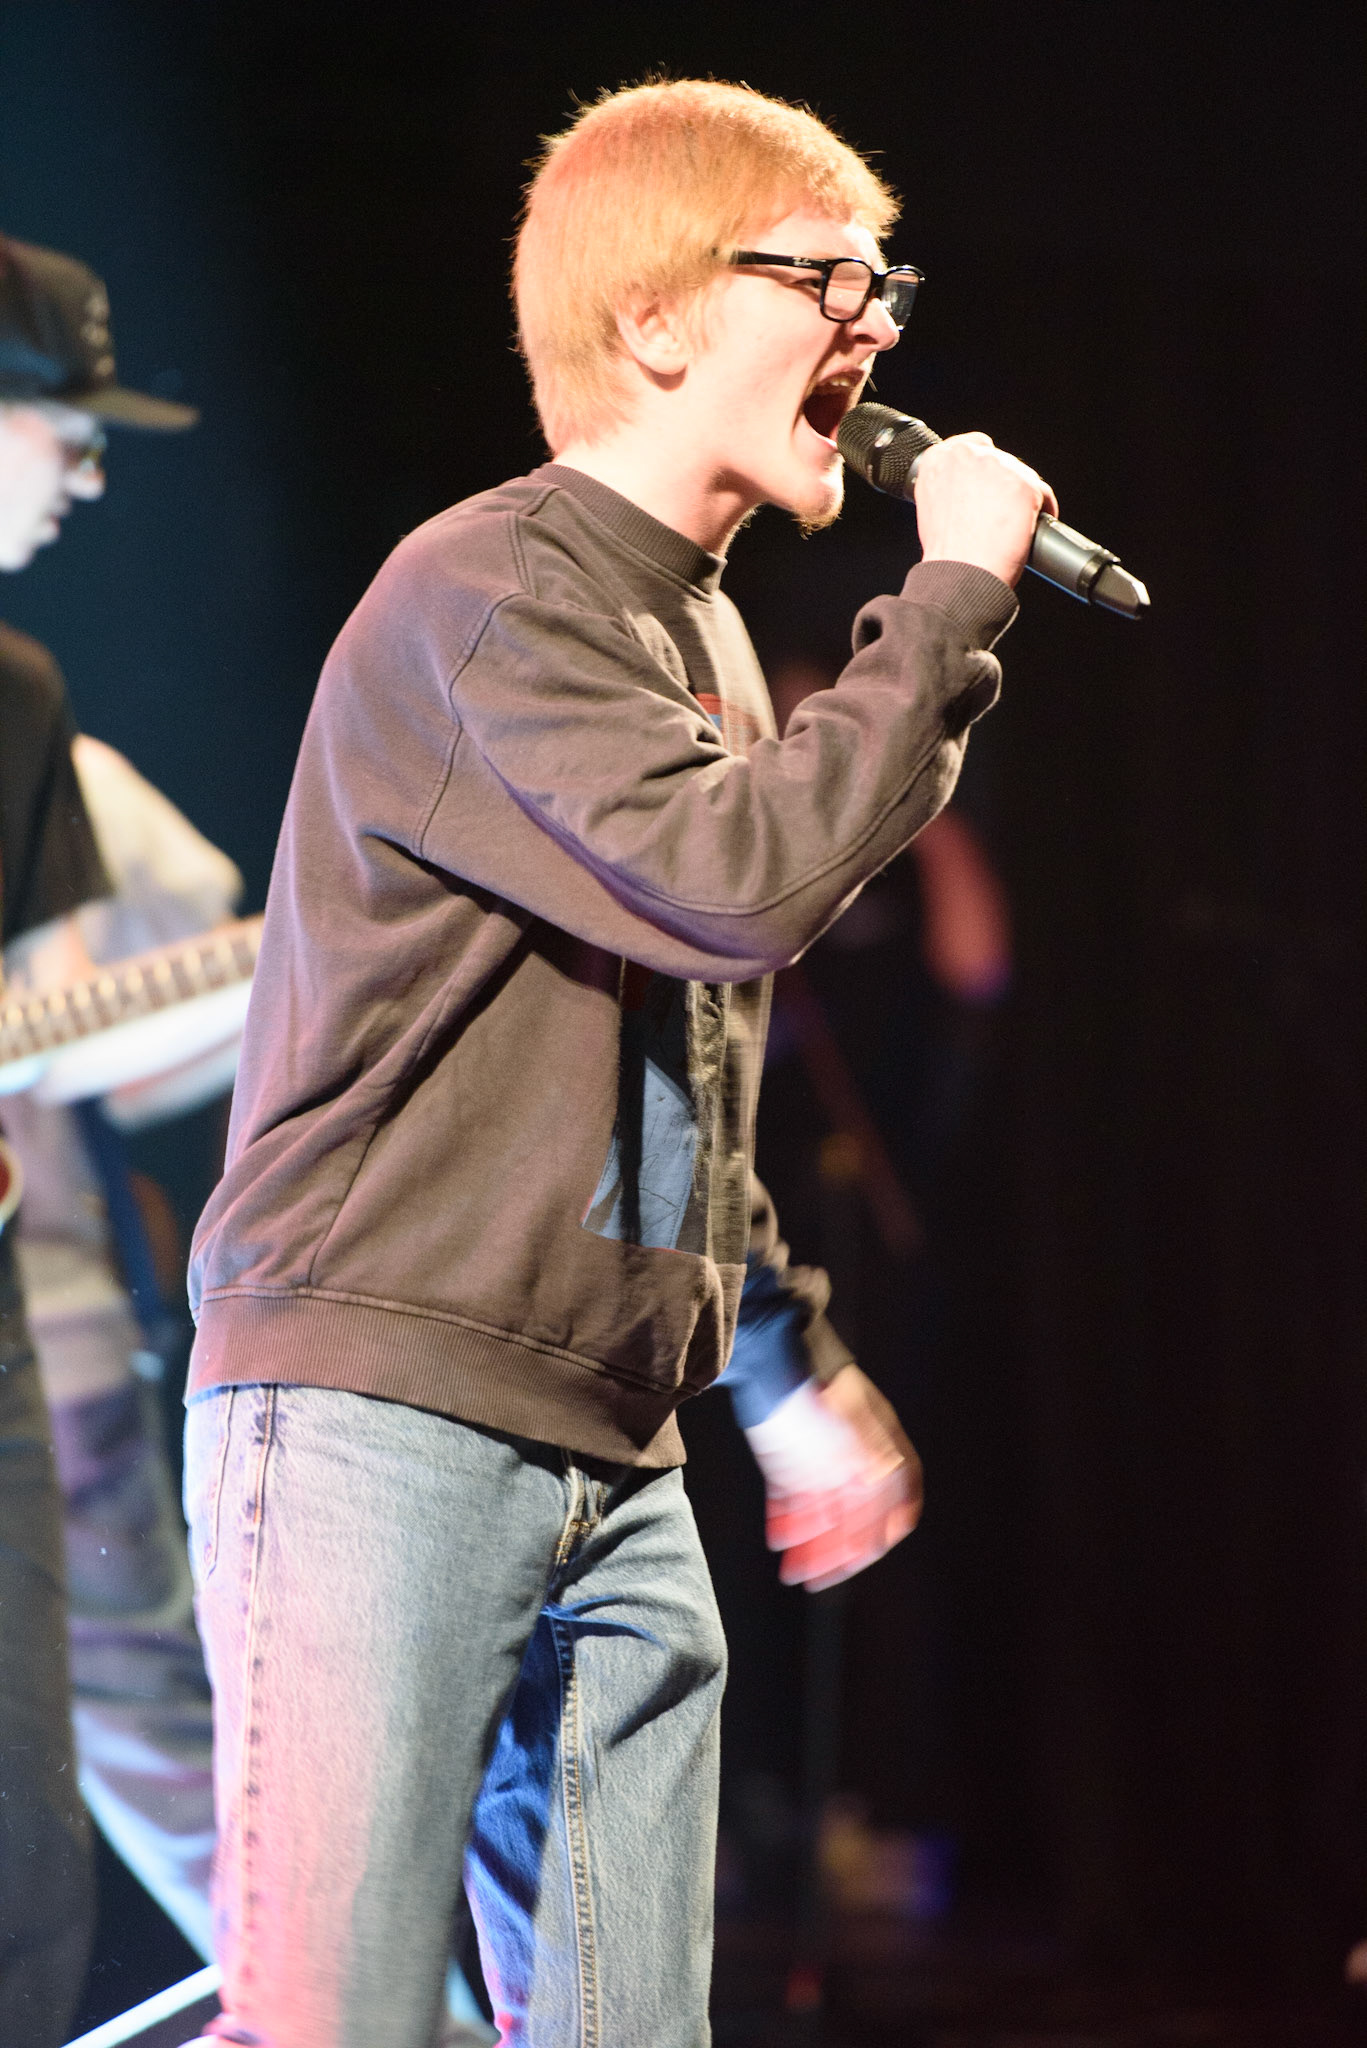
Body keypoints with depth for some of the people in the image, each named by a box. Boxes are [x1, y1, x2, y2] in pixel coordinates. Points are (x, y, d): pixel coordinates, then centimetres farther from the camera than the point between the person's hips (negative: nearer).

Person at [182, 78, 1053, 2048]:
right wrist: (953, 603, -14)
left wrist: (794, 1366, 25)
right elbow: (737, 884, -25)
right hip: (380, 1418, -9)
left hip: (615, 1469, 9)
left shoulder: (701, 634, 19)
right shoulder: (484, 598, -10)